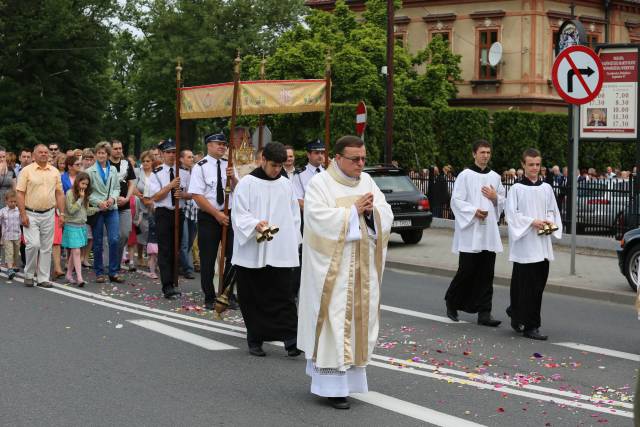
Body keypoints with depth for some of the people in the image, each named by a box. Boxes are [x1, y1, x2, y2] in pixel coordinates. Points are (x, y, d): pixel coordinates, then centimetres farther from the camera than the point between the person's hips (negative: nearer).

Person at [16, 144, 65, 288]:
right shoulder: (26, 171, -3)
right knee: (33, 244, -13)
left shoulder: (54, 172, 9)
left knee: (46, 247, 5)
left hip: (48, 215, 4)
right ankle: (29, 274, 6)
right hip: (31, 214, -4)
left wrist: (62, 213, 5)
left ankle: (43, 278, 12)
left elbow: (59, 194, 12)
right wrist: (23, 215, -12)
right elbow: (20, 194, -5)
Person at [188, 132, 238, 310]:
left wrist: (233, 178, -13)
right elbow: (197, 195, -14)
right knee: (208, 260, 4)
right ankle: (209, 298, 16)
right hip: (208, 217, -4)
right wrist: (217, 214, -16)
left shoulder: (228, 165, 7)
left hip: (228, 215, 4)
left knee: (234, 255, 3)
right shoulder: (200, 167, -9)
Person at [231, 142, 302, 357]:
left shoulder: (286, 184, 11)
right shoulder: (247, 183, 0)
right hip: (252, 252, -2)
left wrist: (294, 242, 8)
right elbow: (239, 215, -4)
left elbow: (294, 216, 16)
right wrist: (255, 224, -23)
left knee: (283, 297, -6)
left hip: (281, 251, 2)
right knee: (254, 299, 4)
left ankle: (290, 339, -10)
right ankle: (255, 341, 13)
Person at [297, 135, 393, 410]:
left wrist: (372, 211, -14)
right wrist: (354, 210, -18)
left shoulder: (367, 181, 10)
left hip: (363, 267, 6)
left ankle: (349, 373, 20)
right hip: (333, 267, -6)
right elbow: (319, 218, -20)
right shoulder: (320, 184, -7)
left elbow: (386, 215, 7)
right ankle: (333, 384, -1)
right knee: (334, 320, -5)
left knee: (358, 318, 8)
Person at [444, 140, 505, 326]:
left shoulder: (495, 177, 12)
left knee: (486, 275, 3)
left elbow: (503, 202, 19)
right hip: (469, 231, -5)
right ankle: (452, 302, 21)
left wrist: (495, 197, -1)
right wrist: (474, 211, -17)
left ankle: (484, 313, 5)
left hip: (489, 231, 5)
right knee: (466, 270, -2)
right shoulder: (465, 175, -3)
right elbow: (456, 200, -7)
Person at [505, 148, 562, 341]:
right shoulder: (517, 189, -3)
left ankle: (516, 312, 29)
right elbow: (511, 213, -7)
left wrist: (549, 222, -5)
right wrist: (532, 221, -16)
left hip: (542, 244, 5)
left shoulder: (546, 188, 11)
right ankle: (530, 326, -1)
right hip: (524, 244, -5)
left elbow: (553, 211, 17)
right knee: (526, 286, -5)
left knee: (538, 284, 8)